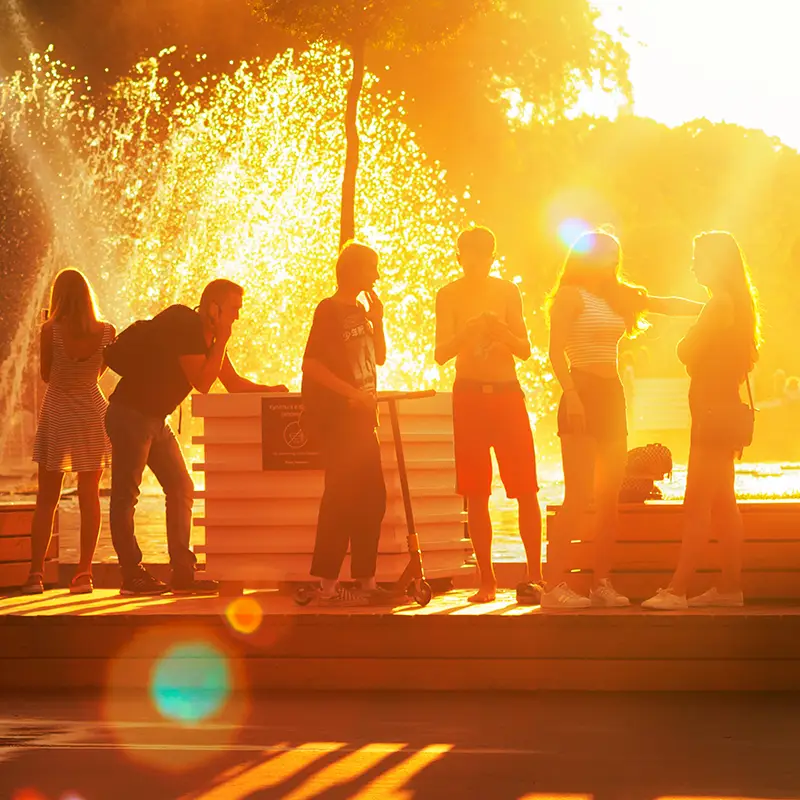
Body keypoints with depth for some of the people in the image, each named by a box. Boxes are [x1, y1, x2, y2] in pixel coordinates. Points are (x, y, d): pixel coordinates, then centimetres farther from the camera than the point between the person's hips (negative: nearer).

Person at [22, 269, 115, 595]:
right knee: (89, 496, 9)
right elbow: (100, 371, 6)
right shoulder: (107, 331, -7)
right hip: (92, 412, 1)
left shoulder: (51, 330, -13)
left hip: (57, 412, -1)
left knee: (46, 498, 7)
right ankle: (84, 572, 5)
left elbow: (46, 374, -1)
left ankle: (36, 573, 1)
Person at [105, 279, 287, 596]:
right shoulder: (183, 325, -19)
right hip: (129, 413, -10)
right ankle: (132, 575, -5)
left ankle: (183, 573, 4)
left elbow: (233, 382, 14)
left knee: (181, 489, 4)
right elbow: (202, 382, -24)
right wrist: (222, 340, -19)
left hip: (155, 420, 10)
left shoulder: (208, 334, 9)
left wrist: (269, 389, 0)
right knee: (126, 494, -5)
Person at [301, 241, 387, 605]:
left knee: (371, 497, 8)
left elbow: (379, 357, 20)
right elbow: (311, 364, -18)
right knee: (342, 496, -11)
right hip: (335, 415, -9)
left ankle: (365, 579, 14)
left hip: (360, 416, 9)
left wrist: (377, 319, 6)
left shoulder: (360, 311, 16)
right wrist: (352, 393, -20)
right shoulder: (329, 310, -10)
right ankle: (327, 584, -10)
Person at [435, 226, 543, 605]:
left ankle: (534, 574, -3)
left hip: (507, 392, 1)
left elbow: (525, 350, 4)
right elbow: (441, 353, -4)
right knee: (476, 494, -1)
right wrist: (468, 333, -22)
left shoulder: (507, 292, 6)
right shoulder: (449, 295, 3)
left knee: (526, 489, -7)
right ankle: (486, 580, 4)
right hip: (469, 394, -1)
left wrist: (503, 332, -16)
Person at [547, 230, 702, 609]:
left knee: (610, 496, 4)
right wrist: (571, 396, -22)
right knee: (579, 494, -14)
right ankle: (555, 585, -15)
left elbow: (668, 305, 25)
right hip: (583, 393, -8)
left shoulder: (618, 297, 18)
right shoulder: (571, 296, -4)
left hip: (611, 396, 8)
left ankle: (601, 583, 7)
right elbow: (557, 351, -12)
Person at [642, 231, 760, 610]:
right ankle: (729, 587, 14)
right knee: (723, 505, 12)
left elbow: (688, 352, -17)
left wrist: (688, 340, 6)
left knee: (697, 506, -13)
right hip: (724, 411, 10)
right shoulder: (734, 303, 14)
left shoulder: (721, 303, -16)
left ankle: (676, 590, -16)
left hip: (713, 411, -10)